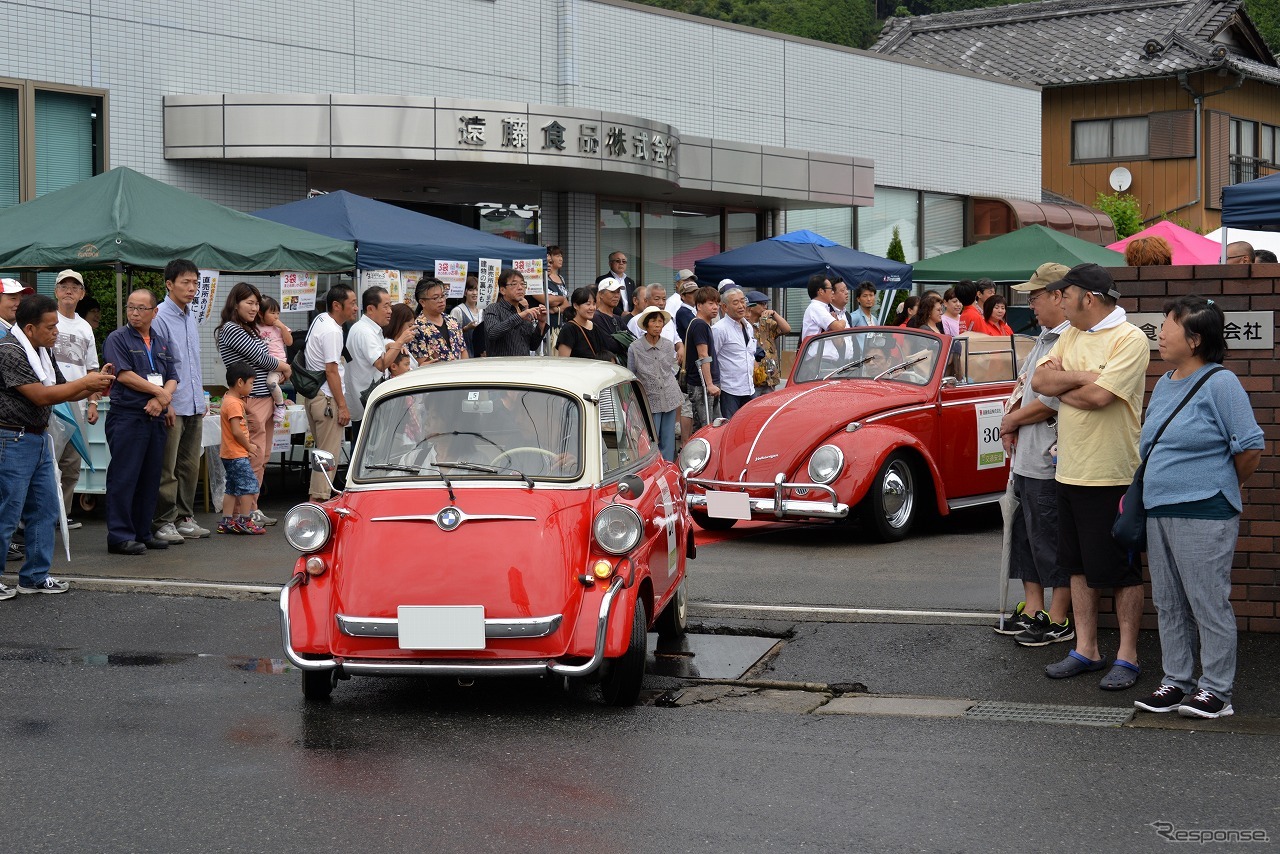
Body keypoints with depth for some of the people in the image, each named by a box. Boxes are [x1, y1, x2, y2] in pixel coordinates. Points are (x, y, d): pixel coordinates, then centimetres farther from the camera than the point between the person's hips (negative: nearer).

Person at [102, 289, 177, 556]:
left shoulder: (161, 343, 17)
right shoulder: (118, 339, -2)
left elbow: (172, 378, 13)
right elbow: (124, 375, -12)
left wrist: (162, 399, -8)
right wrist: (159, 391, -8)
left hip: (156, 417, 6)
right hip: (127, 416, -6)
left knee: (150, 478, 9)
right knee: (124, 477, -6)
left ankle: (143, 532, 16)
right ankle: (120, 536, -4)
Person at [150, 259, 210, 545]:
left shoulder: (192, 318, 15)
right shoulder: (160, 318, -11)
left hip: (194, 405, 8)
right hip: (172, 406, -8)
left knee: (190, 466, 12)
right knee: (167, 469, -4)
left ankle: (184, 518, 20)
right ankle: (163, 522, 1)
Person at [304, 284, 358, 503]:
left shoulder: (320, 319, 12)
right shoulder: (332, 331, -18)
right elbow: (331, 370, -20)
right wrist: (342, 406, -18)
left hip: (314, 393, 10)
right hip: (327, 398, -10)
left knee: (322, 451, 15)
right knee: (329, 454, -7)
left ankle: (315, 497, 18)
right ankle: (318, 500, -9)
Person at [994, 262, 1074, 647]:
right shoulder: (1045, 338, 14)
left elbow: (1048, 404, -23)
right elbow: (1023, 384, 22)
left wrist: (1010, 421, -7)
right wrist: (1012, 422, 4)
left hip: (1051, 461, -10)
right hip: (1026, 458, 10)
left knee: (1053, 542, -1)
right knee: (1027, 535, 17)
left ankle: (1059, 621, 7)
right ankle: (1032, 609, 28)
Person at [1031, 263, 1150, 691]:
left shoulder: (1129, 339, -14)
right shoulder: (1071, 335, 12)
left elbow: (1099, 396, -24)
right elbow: (1039, 380, 1)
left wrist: (1059, 385, -7)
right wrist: (1082, 376, -14)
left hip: (1112, 476, -8)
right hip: (1069, 472, 8)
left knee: (1121, 571, 1)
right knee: (1080, 566, 14)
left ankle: (1127, 657, 10)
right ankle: (1086, 650, 24)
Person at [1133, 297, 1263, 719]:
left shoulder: (1220, 383, -11)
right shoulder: (1164, 384, 14)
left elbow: (1250, 446, -11)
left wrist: (1225, 488, 2)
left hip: (1203, 514, -8)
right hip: (1158, 511, 8)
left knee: (1209, 604, -2)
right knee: (1168, 605, 13)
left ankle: (1216, 691, 5)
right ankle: (1176, 682, 23)